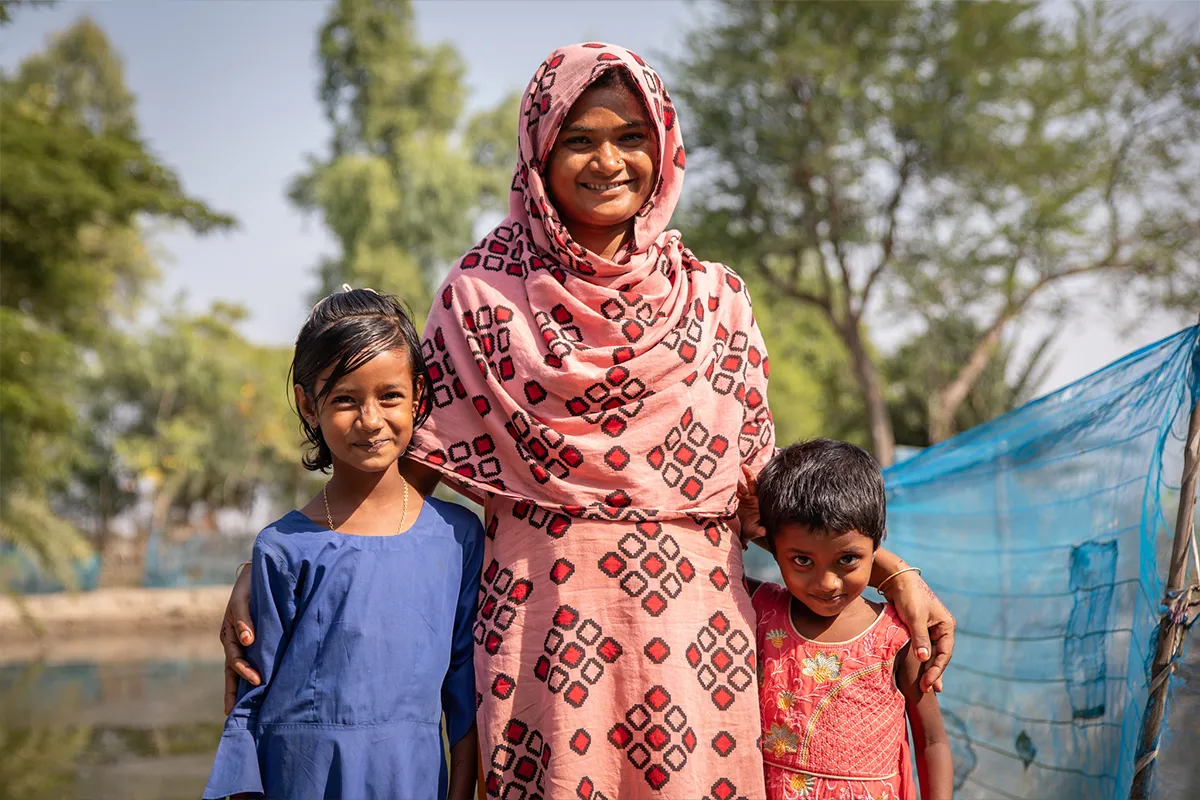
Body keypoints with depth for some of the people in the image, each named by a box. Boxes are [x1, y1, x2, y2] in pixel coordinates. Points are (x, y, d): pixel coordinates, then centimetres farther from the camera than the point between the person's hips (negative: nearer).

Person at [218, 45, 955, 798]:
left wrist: (893, 571, 2)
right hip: (549, 632, -2)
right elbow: (407, 461, 3)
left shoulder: (716, 299, 9)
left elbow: (755, 487, 12)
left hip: (694, 642, 2)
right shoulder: (484, 296, 2)